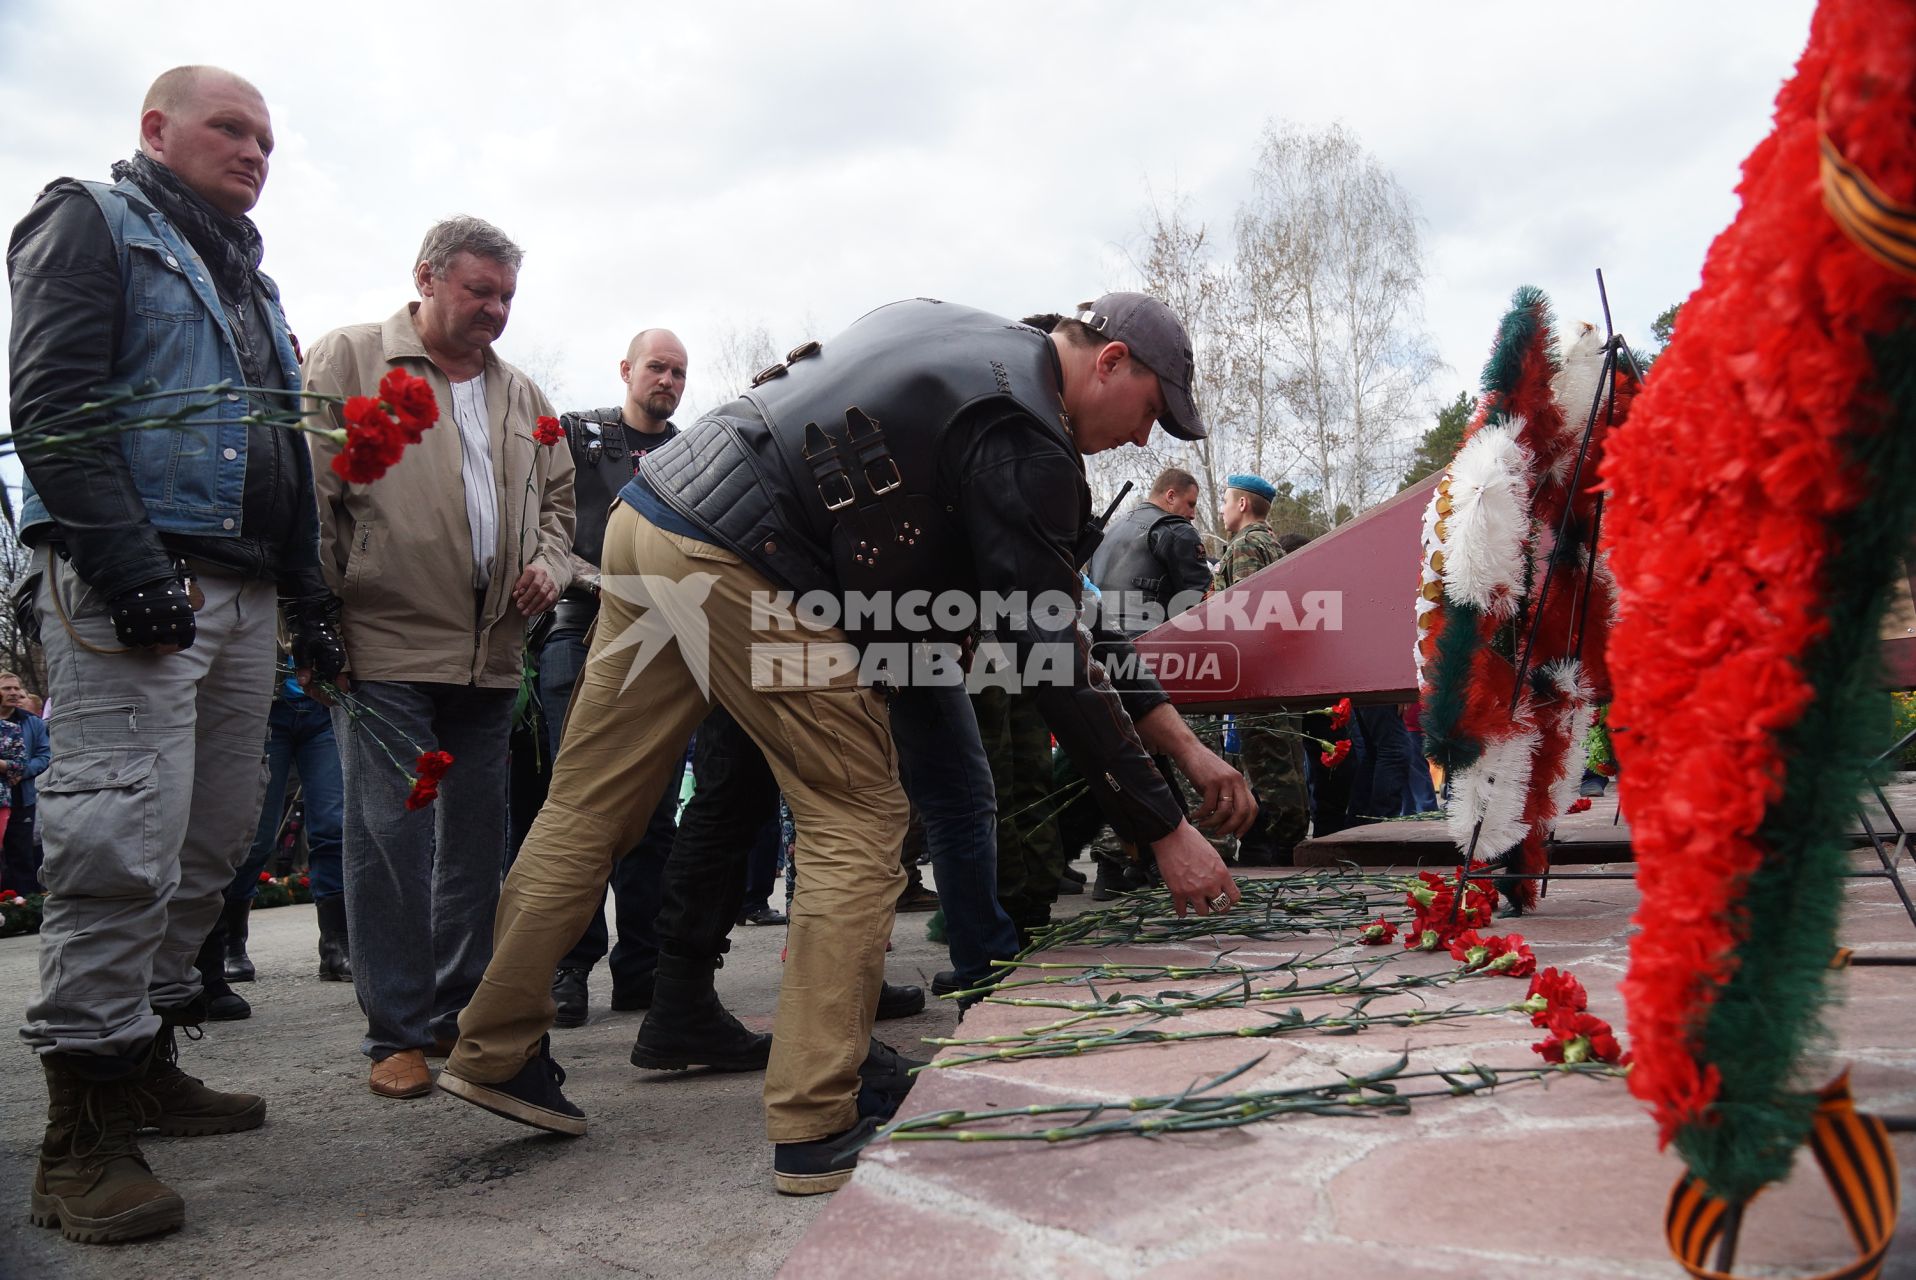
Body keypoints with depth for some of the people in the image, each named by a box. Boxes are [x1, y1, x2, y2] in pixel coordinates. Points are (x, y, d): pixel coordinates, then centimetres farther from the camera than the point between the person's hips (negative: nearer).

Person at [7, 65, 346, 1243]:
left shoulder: (249, 277, 26)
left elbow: (286, 459, 25)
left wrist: (311, 599, 17)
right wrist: (130, 568, -21)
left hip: (240, 597, 8)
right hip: (129, 586, -8)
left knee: (215, 838, 9)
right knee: (123, 842, -12)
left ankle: (144, 1060, 22)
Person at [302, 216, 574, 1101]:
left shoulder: (520, 394, 19)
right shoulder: (348, 359, 3)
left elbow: (557, 500, 26)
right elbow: (309, 489, -3)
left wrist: (549, 565, 5)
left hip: (490, 653, 6)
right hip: (386, 644, -5)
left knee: (477, 836, 10)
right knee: (390, 835, -3)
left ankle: (461, 1011, 23)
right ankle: (398, 1032, 7)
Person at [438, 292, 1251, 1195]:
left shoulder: (956, 332, 20)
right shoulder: (1026, 437, -8)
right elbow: (1054, 663, -11)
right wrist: (1166, 831, -5)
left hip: (647, 514, 10)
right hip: (738, 568, -10)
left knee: (587, 805, 15)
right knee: (857, 828, -1)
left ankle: (495, 1048, 26)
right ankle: (816, 1130, 2)